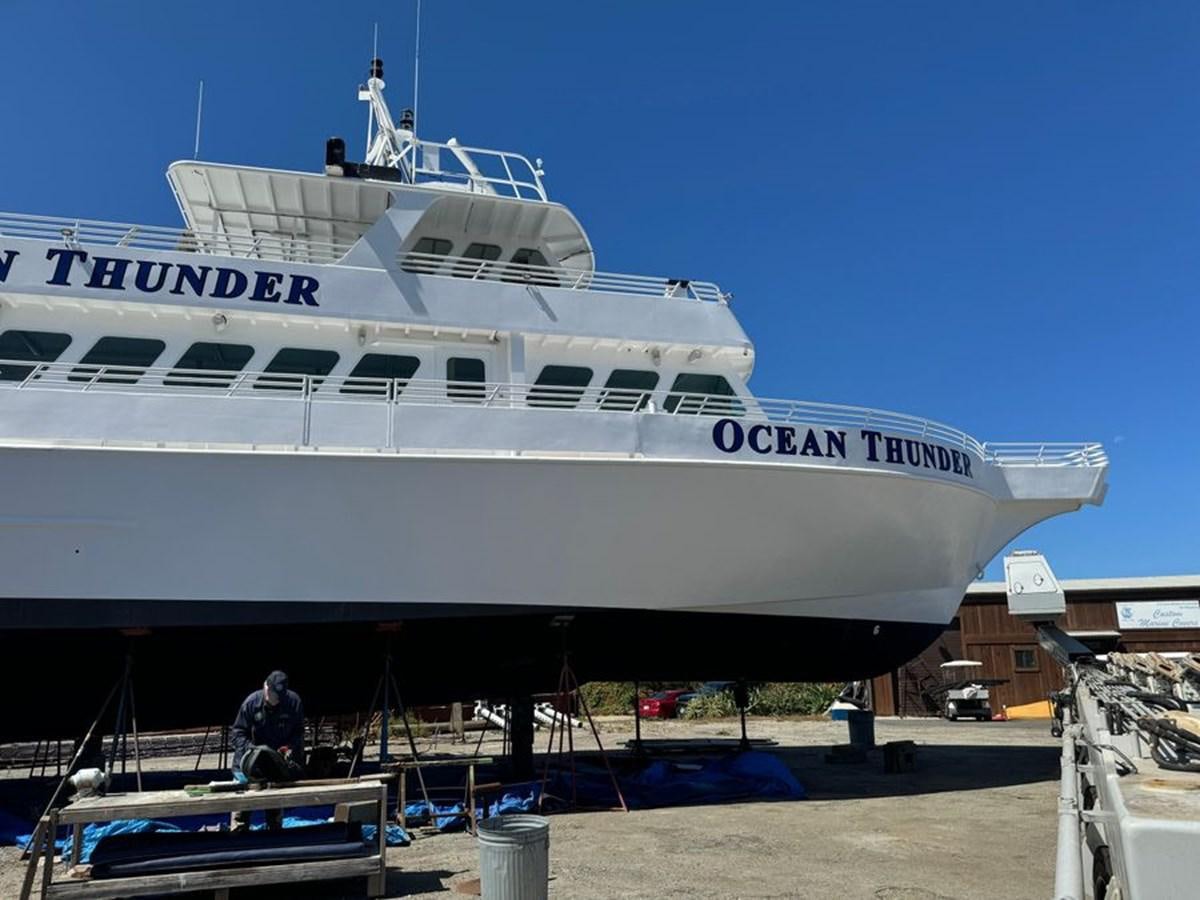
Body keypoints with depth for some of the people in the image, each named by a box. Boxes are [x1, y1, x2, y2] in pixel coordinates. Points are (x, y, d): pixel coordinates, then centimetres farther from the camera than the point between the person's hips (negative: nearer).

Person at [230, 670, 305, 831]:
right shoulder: (251, 702, -17)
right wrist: (249, 750, -25)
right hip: (252, 763, -1)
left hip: (279, 760, 2)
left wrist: (290, 748, -19)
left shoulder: (294, 701, -13)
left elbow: (299, 732, -2)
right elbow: (238, 732, -10)